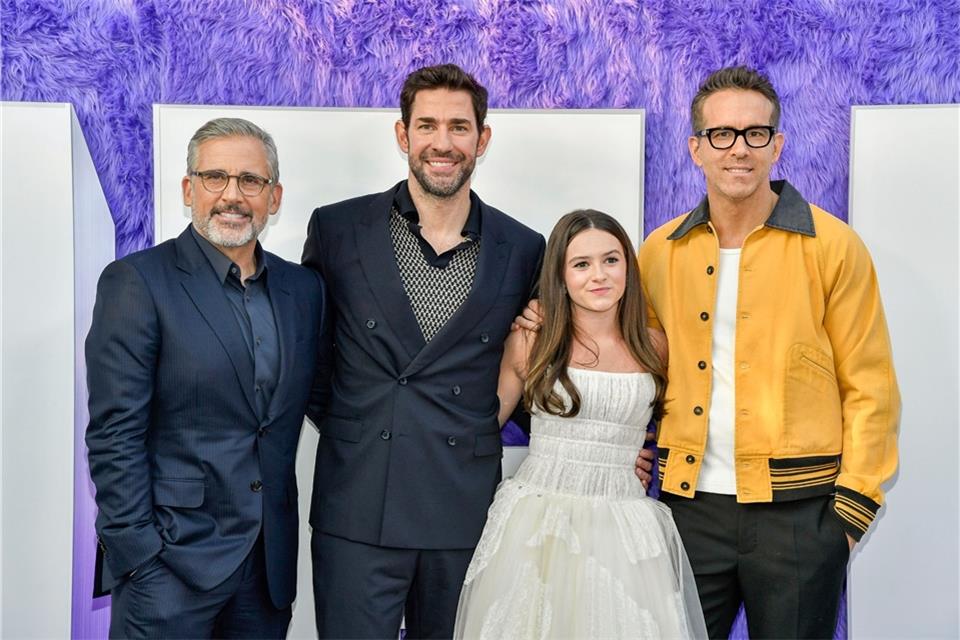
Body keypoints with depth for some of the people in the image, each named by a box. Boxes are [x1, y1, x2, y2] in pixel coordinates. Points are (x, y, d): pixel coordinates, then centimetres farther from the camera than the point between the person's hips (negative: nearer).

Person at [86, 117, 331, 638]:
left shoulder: (303, 288, 8)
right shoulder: (137, 282, -8)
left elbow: (324, 396, 13)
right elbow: (114, 435, -11)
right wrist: (139, 561, -14)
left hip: (270, 564, 5)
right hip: (171, 559, -5)